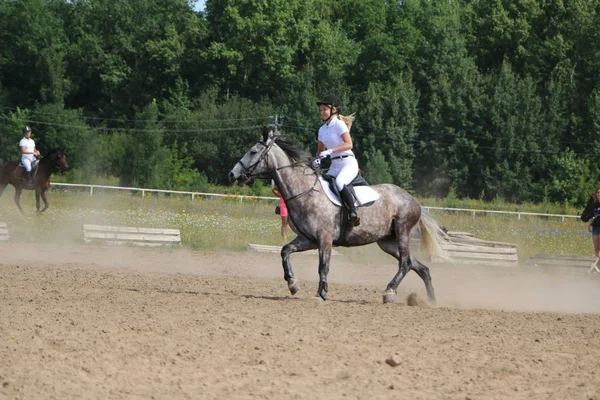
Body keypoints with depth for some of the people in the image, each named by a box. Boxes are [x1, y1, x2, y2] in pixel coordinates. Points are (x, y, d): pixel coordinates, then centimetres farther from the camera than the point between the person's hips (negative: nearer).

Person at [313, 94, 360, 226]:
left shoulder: (339, 124, -7)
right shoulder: (322, 129, 15)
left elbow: (349, 144, -18)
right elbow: (320, 150, 23)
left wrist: (330, 151, -27)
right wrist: (317, 160, 0)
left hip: (348, 163, -8)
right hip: (334, 166, 8)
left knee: (339, 182, -35)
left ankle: (353, 213, -33)